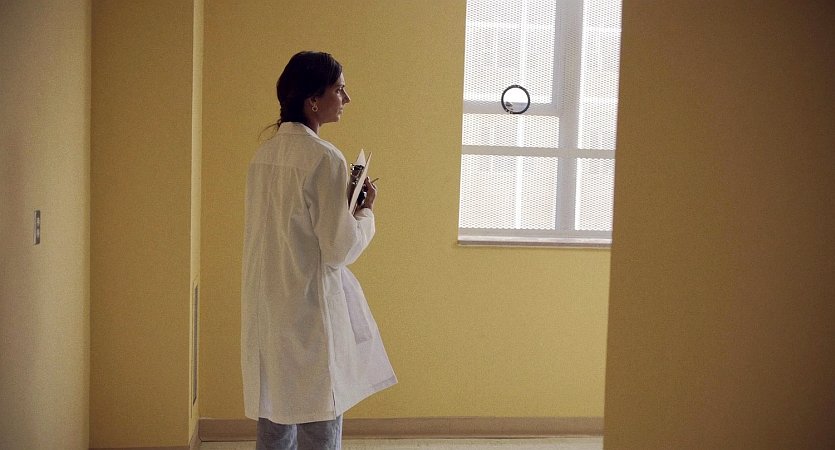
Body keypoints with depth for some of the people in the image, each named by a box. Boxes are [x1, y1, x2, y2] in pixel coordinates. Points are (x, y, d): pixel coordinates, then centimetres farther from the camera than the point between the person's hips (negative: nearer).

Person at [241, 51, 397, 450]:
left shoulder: (265, 153, 7)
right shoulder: (324, 158, -17)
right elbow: (339, 249, -16)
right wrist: (365, 210, 0)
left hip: (267, 307, 8)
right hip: (309, 309, -8)